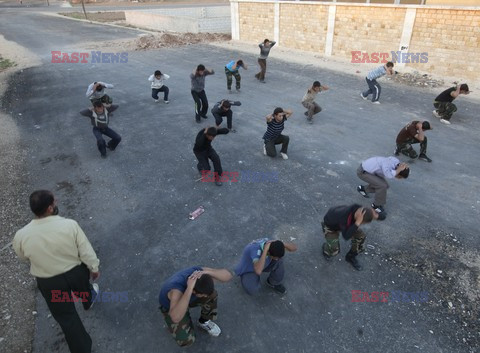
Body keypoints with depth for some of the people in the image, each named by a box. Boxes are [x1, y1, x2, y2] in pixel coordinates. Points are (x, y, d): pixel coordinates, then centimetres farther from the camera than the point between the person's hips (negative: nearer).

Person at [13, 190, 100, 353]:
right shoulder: (70, 225, -27)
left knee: (66, 317, 18)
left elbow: (23, 256, 1)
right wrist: (94, 268, 2)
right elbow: (86, 252, -17)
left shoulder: (21, 235, -23)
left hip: (49, 283, 0)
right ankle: (88, 301, 69)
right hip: (76, 272, 1)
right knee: (83, 287, 36)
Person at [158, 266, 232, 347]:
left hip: (188, 298, 4)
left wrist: (207, 272, -53)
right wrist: (189, 288, -62)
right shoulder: (177, 290, -46)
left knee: (212, 295, -24)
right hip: (171, 305, -4)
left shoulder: (198, 271, -33)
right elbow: (176, 318, -63)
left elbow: (228, 275, -36)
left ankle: (204, 321, 6)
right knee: (186, 340, -20)